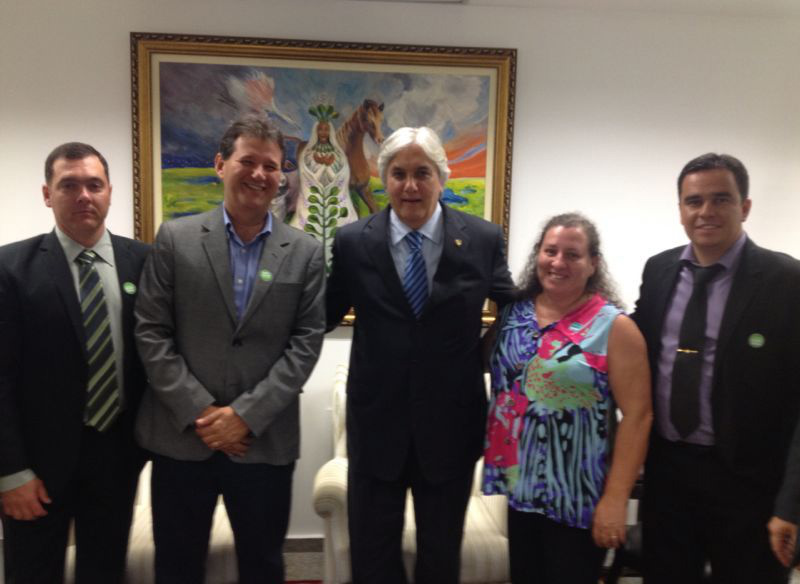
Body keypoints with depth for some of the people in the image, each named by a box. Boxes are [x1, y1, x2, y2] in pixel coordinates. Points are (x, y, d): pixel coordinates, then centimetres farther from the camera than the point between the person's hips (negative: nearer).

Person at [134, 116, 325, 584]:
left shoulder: (305, 252, 1)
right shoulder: (175, 239, 0)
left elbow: (306, 342, -4)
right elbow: (151, 333, -3)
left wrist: (247, 414, -11)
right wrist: (198, 411, -10)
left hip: (265, 440, 0)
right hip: (182, 436, 0)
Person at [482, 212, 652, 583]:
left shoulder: (614, 327, -11)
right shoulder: (513, 312, 2)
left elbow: (637, 416, -12)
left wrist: (615, 500, -15)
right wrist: (493, 456, 3)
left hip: (579, 498, -4)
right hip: (520, 484, 4)